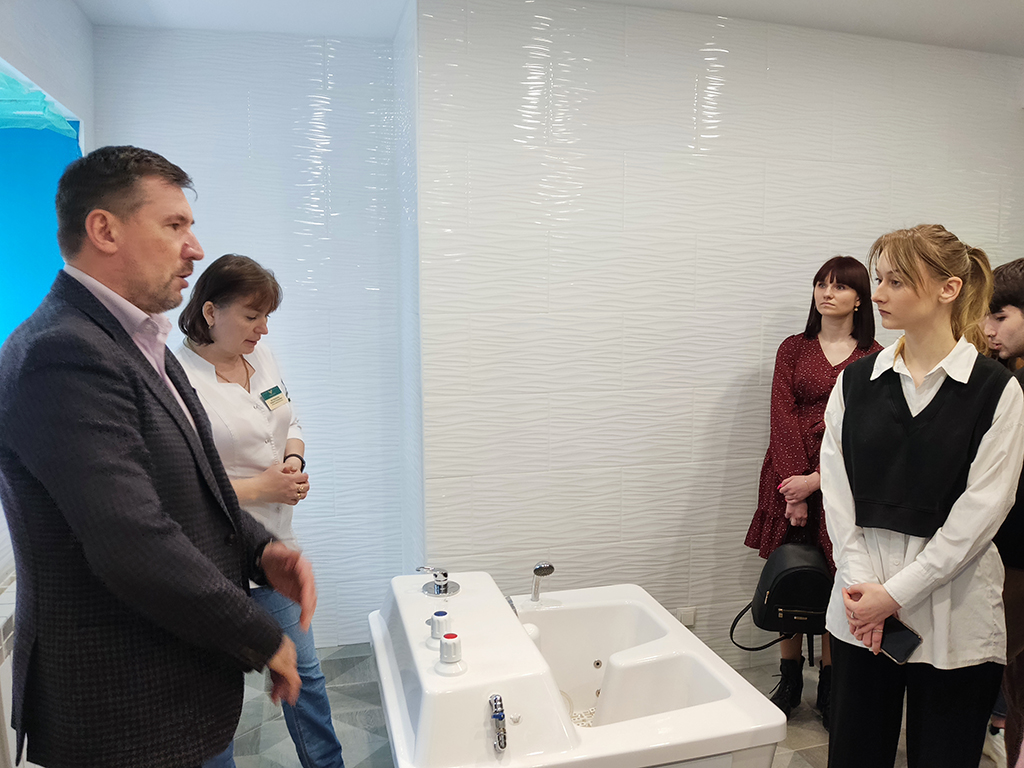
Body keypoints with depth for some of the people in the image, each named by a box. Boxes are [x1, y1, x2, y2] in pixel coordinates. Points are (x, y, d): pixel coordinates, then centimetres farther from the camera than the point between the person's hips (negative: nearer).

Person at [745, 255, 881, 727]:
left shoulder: (873, 357, 3)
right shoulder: (794, 349, 8)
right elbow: (782, 418, -1)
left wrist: (817, 480, -16)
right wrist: (794, 486, -12)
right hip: (791, 475, 2)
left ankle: (829, 688, 20)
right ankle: (790, 680, 22)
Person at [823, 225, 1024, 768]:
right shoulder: (856, 381, 4)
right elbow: (835, 485, 1)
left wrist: (896, 592, -12)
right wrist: (859, 581, -9)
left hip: (952, 616, -2)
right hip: (860, 604, 3)